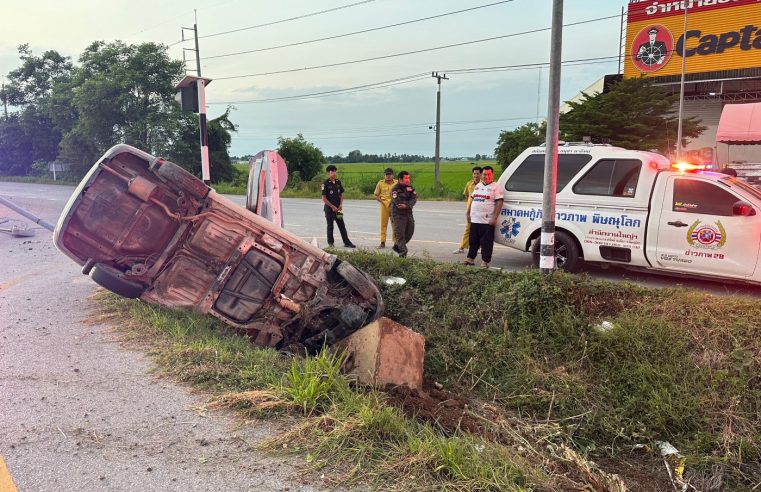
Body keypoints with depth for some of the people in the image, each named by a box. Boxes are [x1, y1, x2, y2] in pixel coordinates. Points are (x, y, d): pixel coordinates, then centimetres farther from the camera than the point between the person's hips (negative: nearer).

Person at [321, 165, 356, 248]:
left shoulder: (338, 182, 7)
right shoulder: (326, 184, -9)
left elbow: (341, 195, 14)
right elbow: (324, 198, -10)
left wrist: (341, 204, -2)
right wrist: (332, 206, -13)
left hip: (338, 208, 5)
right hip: (329, 208, -5)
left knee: (342, 226, 6)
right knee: (330, 226, 4)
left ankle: (347, 242, 10)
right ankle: (330, 243, 14)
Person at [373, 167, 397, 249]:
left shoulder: (396, 183, 1)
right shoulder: (380, 183, 3)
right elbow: (376, 195, 7)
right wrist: (382, 202, -7)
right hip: (384, 205, 0)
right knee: (383, 224, 3)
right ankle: (382, 242, 8)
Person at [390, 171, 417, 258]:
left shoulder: (410, 187, 8)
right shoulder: (395, 189, -10)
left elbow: (414, 198, -6)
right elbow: (398, 202, -22)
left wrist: (406, 205, -24)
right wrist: (409, 202, -12)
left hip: (408, 214, 6)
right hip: (398, 215, -6)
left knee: (410, 232, 11)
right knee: (400, 234, -4)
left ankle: (397, 246, 31)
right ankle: (403, 253, 3)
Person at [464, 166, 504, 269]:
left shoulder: (496, 187, -4)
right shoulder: (477, 186, 17)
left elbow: (499, 203, -12)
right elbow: (472, 200, 23)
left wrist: (494, 218, -18)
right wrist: (468, 213, 17)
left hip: (487, 221, -6)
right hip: (474, 220, 6)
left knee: (486, 242, -3)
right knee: (473, 241, 13)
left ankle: (485, 261, 1)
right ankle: (470, 258, 22)